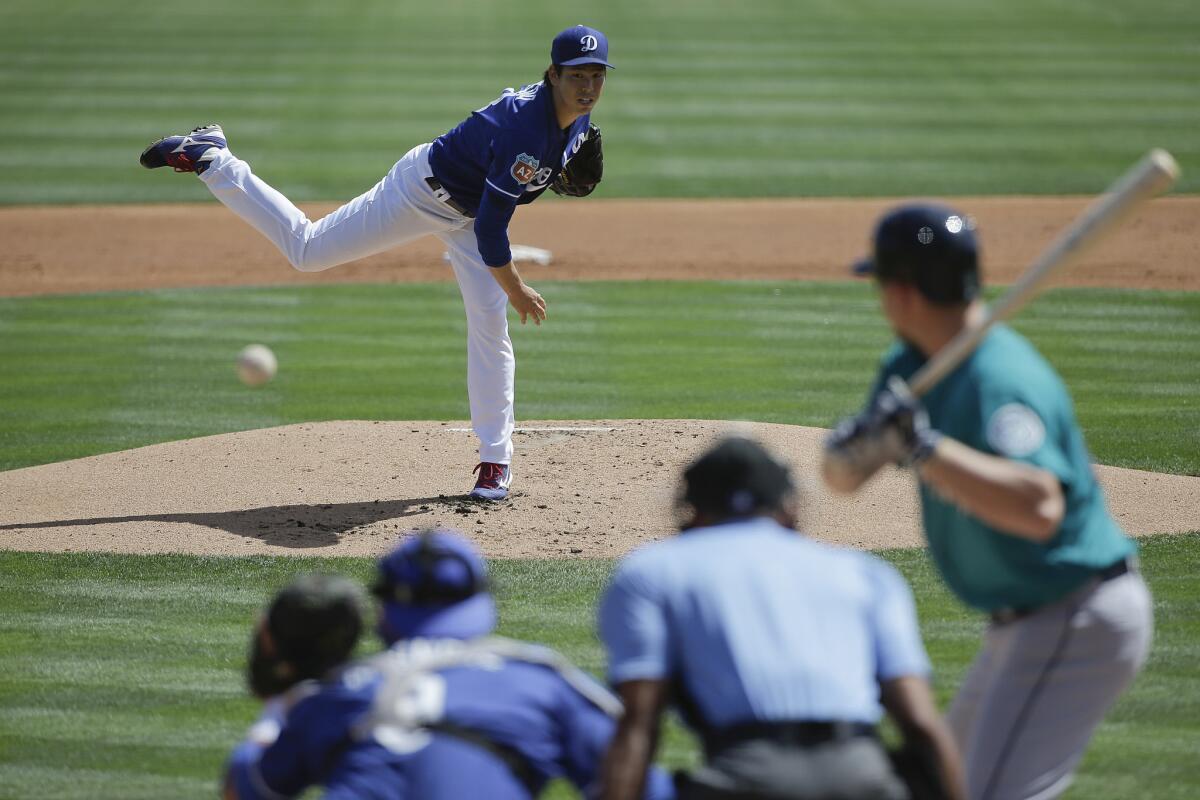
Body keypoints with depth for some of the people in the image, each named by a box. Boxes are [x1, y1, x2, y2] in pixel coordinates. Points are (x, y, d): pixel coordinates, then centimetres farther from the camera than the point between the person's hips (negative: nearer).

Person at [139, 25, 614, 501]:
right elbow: (490, 229, -34)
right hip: (423, 189, -7)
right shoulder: (527, 129, -39)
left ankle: (495, 461, 8)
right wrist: (516, 291, -22)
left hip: (467, 213, 7)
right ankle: (207, 159, 15)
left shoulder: (577, 115, -12)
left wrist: (571, 176, -5)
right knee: (306, 251, 3)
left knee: (490, 327, 0)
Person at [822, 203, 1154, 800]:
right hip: (1026, 625, 11)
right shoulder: (909, 367, 6)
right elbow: (843, 476, 4)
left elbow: (1039, 509, -39)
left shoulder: (999, 379, -25)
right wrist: (858, 445, -18)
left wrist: (924, 449, -41)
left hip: (1079, 623, -11)